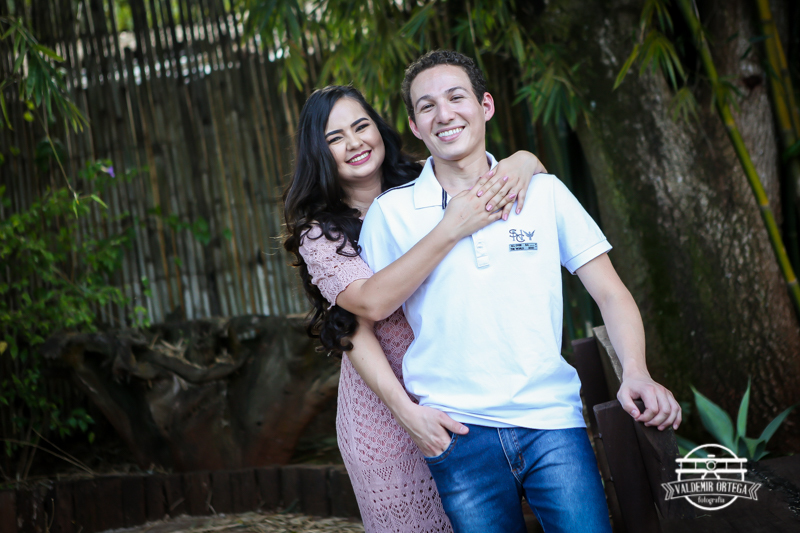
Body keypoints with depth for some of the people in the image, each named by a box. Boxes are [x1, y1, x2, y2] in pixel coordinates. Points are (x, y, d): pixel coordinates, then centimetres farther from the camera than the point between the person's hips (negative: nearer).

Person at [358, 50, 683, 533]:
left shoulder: (543, 191, 5)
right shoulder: (391, 212, 3)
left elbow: (609, 292, 5)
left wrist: (636, 373, -12)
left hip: (553, 420, 1)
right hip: (459, 430, 0)